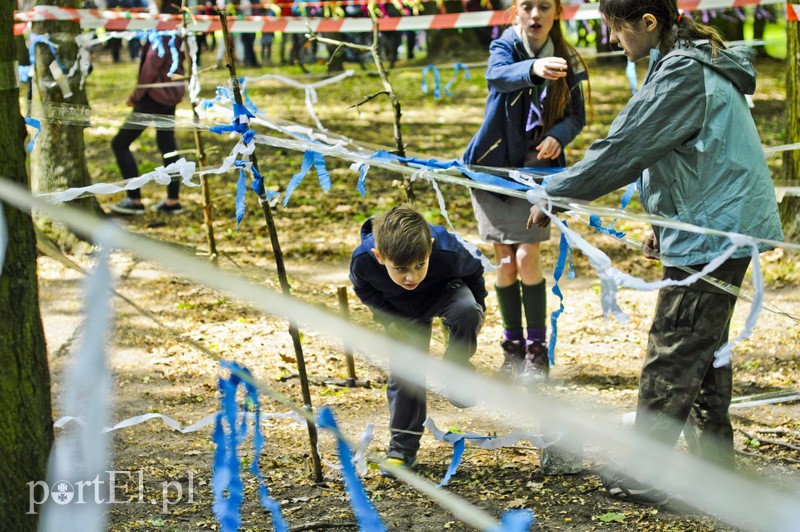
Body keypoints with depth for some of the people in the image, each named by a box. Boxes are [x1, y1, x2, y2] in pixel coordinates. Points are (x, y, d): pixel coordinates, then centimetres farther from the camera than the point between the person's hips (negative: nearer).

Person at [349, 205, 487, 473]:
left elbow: (474, 271, -14)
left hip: (447, 291, -1)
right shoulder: (362, 261, -37)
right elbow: (364, 290, -9)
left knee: (467, 312, -35)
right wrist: (389, 319, -14)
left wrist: (477, 309, -6)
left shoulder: (448, 253, -41)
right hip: (404, 310, 2)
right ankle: (402, 448, 14)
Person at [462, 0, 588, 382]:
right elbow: (497, 76, -35)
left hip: (536, 168, 0)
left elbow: (577, 116, 0)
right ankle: (513, 347, 18)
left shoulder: (566, 61, -4)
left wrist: (558, 136, -23)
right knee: (505, 261, 5)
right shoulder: (506, 46, -11)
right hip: (493, 164, 0)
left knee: (527, 258, -8)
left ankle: (537, 350, 3)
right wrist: (533, 69, -58)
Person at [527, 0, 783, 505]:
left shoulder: (684, 74, -19)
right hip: (727, 228, 11)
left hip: (710, 234, -11)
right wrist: (665, 223, 23)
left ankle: (642, 477, 2)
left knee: (671, 360, -4)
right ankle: (714, 468, 24)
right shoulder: (699, 61, 14)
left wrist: (554, 195, -12)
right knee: (706, 352, 17)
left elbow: (623, 151, -20)